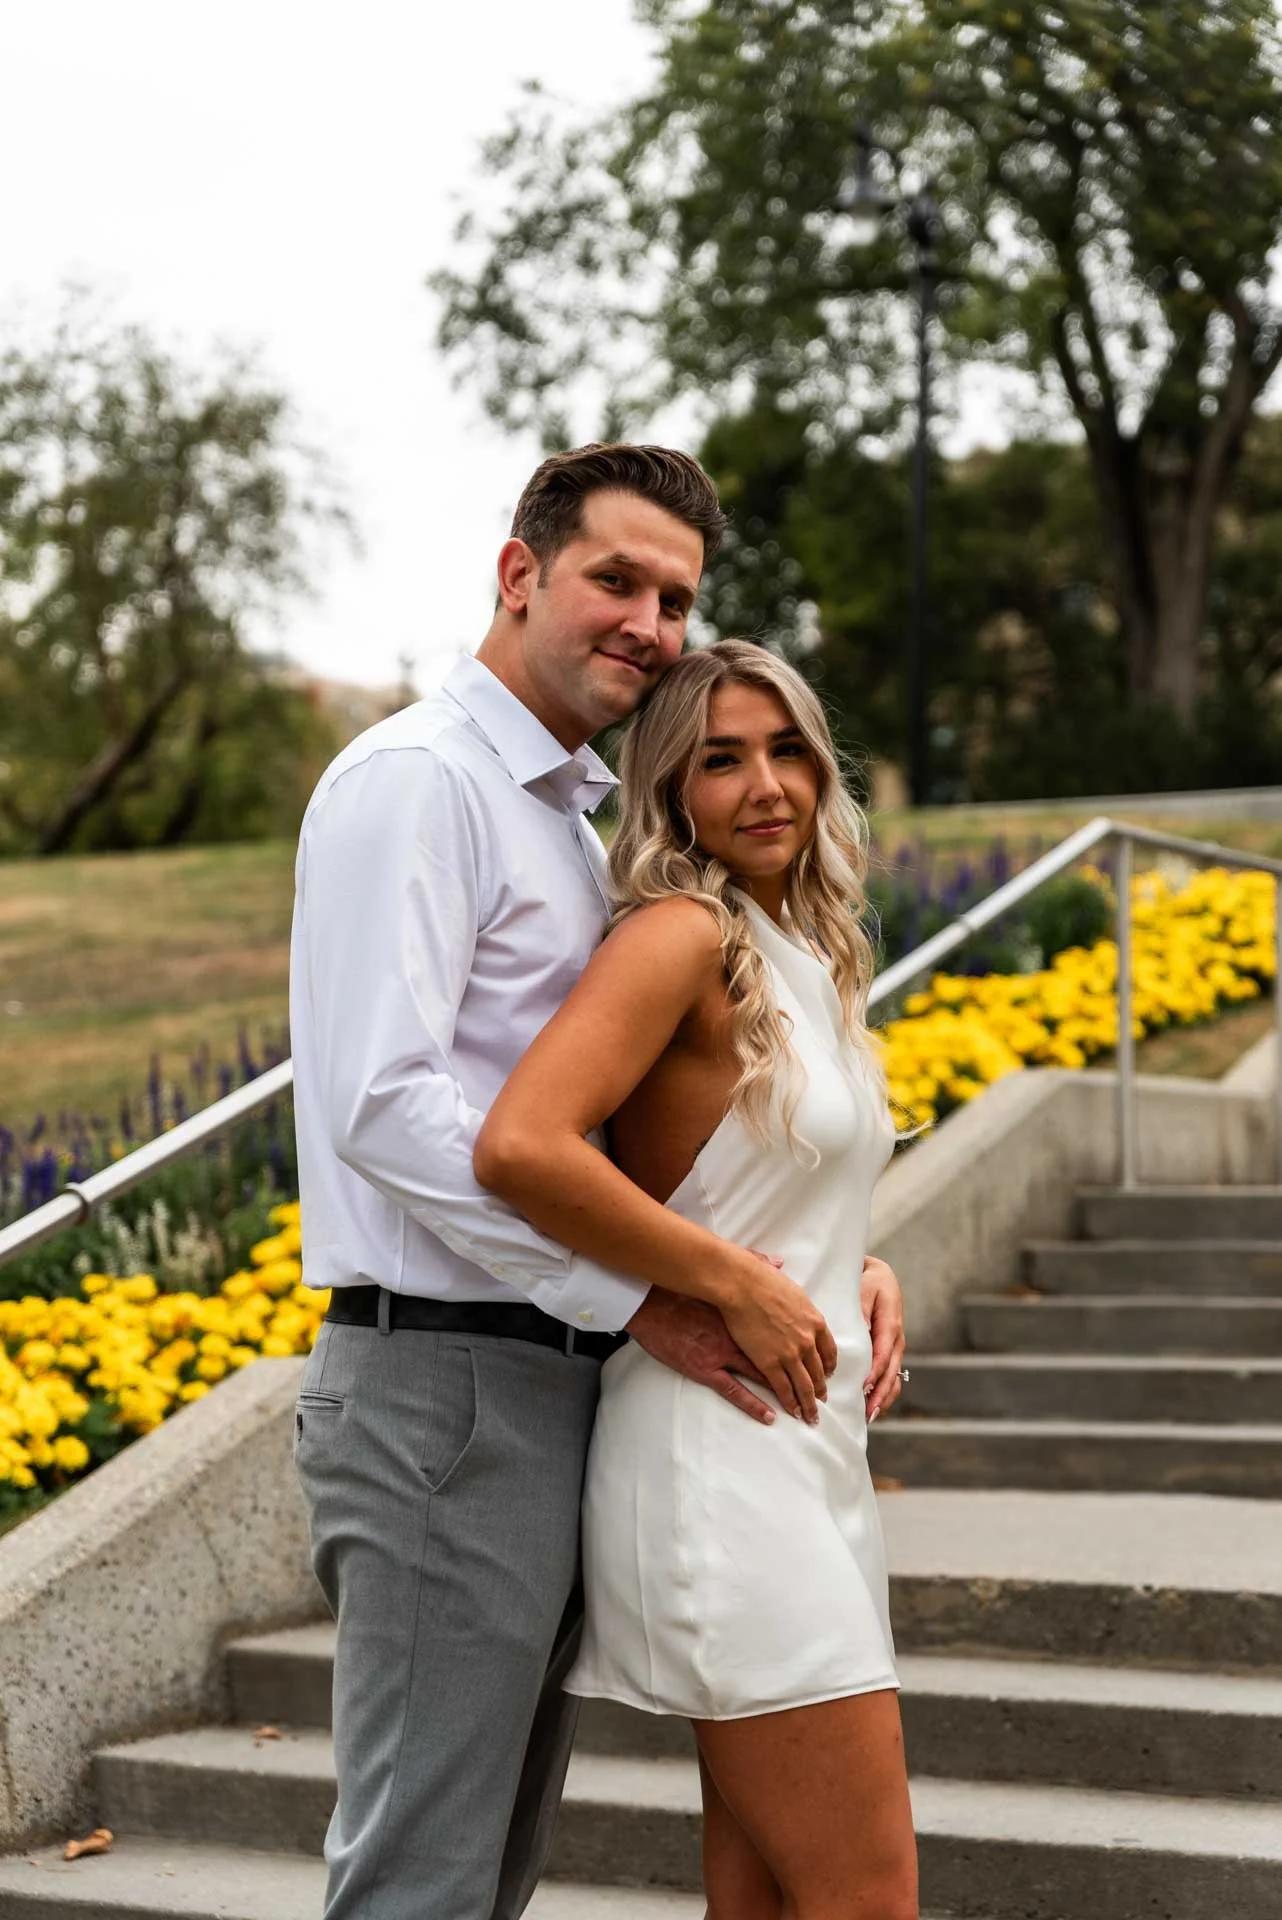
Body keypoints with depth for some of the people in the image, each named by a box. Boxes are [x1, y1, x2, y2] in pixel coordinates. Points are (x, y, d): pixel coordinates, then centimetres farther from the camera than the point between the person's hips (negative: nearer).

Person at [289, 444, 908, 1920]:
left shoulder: (572, 816, 21)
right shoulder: (416, 779, -10)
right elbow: (383, 1106, -22)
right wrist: (641, 1296, -20)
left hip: (550, 1394, 10)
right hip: (445, 1391, -10)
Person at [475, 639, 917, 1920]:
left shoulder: (806, 961, 14)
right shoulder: (680, 936, -13)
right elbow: (519, 1147, -28)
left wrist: (862, 1282, 8)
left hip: (805, 1455, 9)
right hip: (719, 1462, -9)